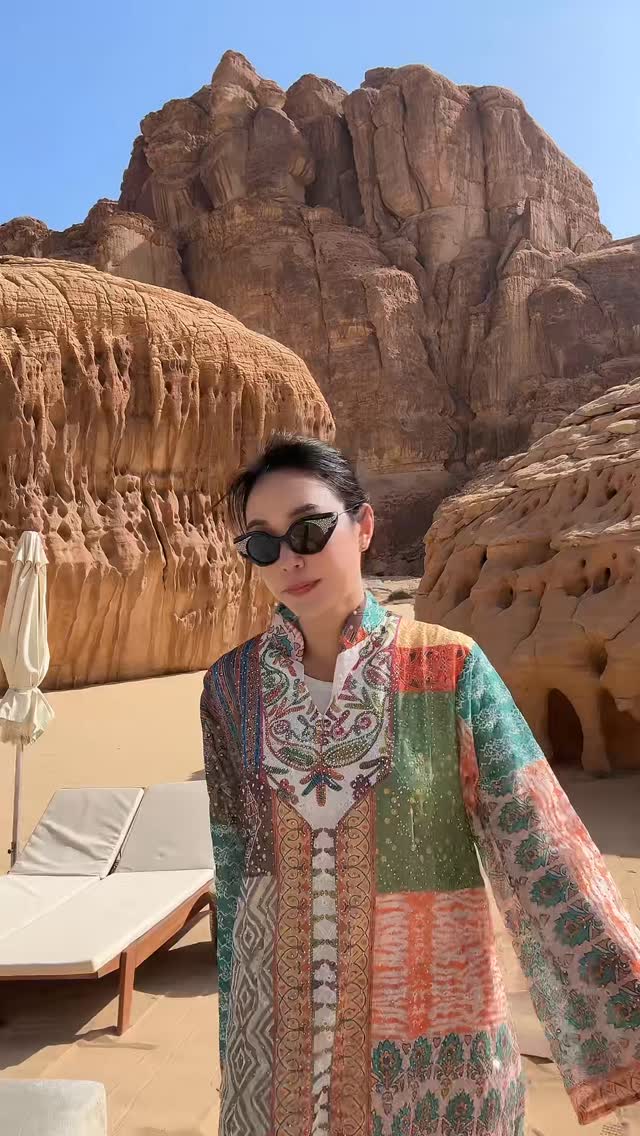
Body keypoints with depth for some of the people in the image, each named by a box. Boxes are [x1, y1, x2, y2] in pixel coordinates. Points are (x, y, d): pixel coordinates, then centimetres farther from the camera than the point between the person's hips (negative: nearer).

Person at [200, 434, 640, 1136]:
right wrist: (233, 1037, 8)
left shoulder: (448, 668, -14)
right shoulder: (233, 686, -6)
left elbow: (543, 853, -14)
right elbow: (233, 871, 2)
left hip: (430, 1022, -1)